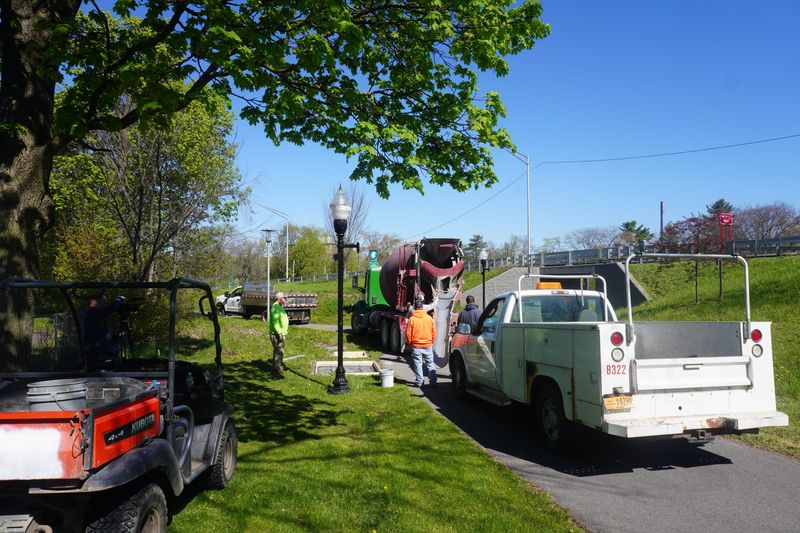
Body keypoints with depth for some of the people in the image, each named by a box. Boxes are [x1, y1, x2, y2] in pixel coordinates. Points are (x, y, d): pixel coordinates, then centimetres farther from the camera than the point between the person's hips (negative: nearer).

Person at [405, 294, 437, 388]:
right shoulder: (429, 318, -1)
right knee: (430, 364, 9)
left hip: (416, 346, -2)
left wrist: (409, 343, 8)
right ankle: (433, 381, 9)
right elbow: (434, 332, 3)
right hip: (428, 345, 2)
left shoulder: (412, 319, -10)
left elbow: (408, 334, -8)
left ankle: (419, 382, 5)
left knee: (417, 364, 4)